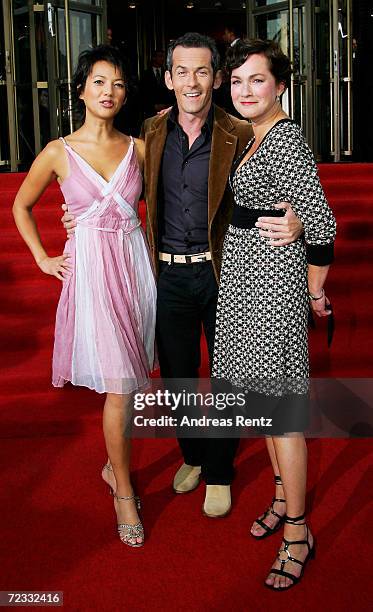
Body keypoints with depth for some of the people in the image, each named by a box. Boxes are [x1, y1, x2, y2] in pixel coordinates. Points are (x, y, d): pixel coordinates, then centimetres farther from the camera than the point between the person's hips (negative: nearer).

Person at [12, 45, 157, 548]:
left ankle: (114, 465, 32)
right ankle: (124, 492, 12)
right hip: (92, 269, -3)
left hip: (136, 265, 3)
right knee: (119, 386, -5)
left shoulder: (137, 147, 5)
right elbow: (21, 207, 12)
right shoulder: (58, 153, -2)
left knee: (127, 381, 9)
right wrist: (44, 259, 7)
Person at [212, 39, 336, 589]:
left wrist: (314, 292, -10)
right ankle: (284, 496, 33)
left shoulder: (285, 141, -17)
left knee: (279, 402, -4)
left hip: (271, 277, -10)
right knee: (261, 393, 17)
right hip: (246, 274, 10)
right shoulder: (257, 137, 13)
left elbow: (321, 224, -20)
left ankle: (297, 531, 8)